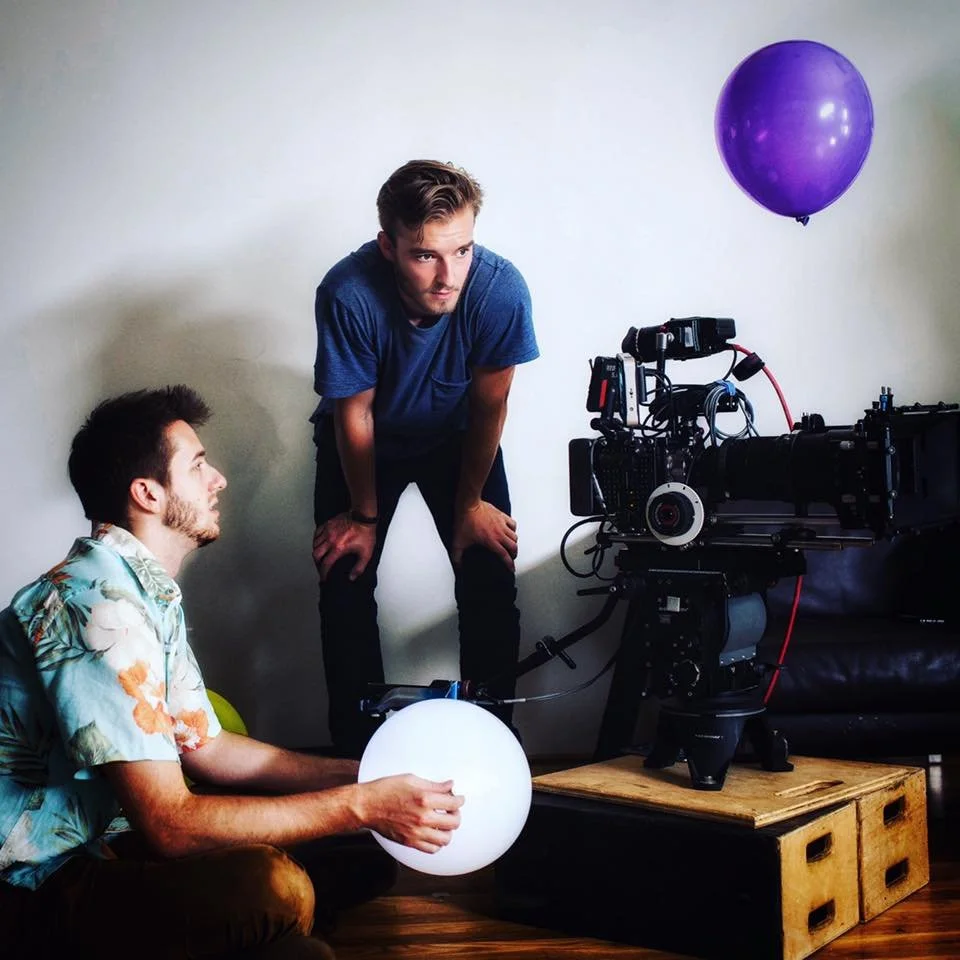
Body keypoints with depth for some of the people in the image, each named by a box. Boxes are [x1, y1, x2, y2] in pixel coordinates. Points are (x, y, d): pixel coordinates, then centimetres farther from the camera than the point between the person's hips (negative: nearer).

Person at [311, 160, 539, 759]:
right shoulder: (348, 294, -36)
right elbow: (354, 412, -21)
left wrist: (470, 503, -7)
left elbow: (489, 403, -18)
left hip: (456, 436, 1)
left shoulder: (500, 288, -34)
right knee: (345, 587, -5)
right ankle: (358, 748, 10)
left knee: (491, 586, -6)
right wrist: (365, 515, -9)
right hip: (365, 439, 0)